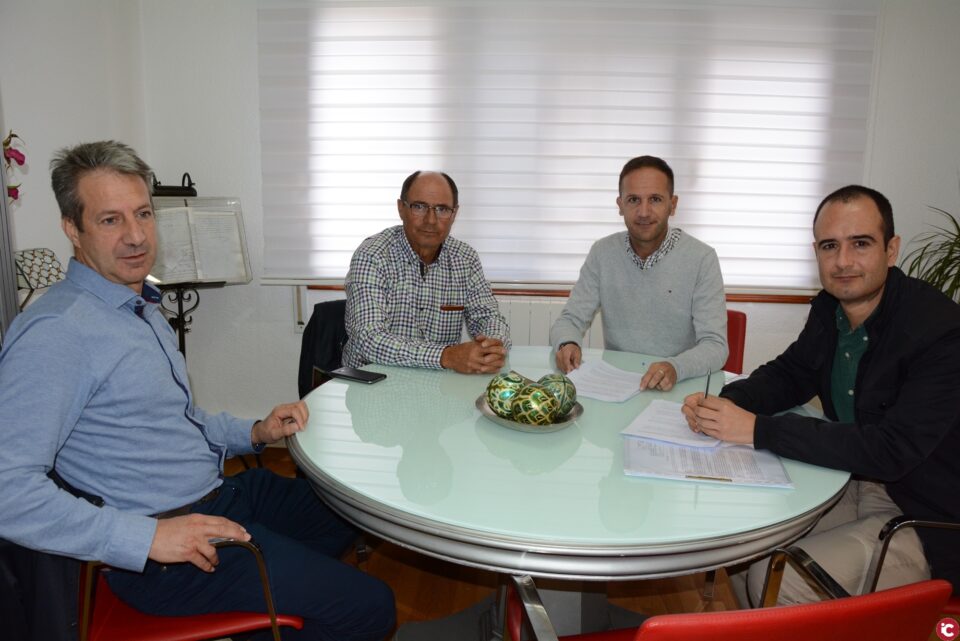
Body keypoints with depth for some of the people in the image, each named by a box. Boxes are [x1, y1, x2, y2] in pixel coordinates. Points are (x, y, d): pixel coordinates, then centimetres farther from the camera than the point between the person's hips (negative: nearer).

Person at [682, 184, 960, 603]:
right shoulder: (830, 307, -2)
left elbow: (891, 451, -31)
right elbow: (789, 374, 10)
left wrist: (758, 429, -32)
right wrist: (725, 402, -13)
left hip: (921, 519, -7)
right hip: (850, 482, 7)